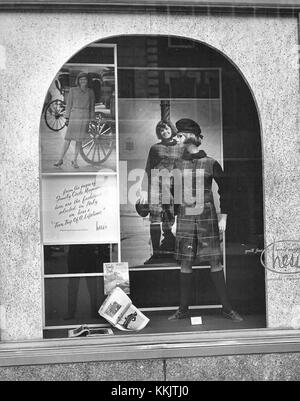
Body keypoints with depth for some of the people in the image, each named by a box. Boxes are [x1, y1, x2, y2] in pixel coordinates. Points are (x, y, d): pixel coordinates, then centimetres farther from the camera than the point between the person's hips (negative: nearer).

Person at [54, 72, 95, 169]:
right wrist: (67, 118, -1)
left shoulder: (90, 92, 7)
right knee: (68, 138, -3)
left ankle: (74, 161, 12)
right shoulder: (73, 90, 2)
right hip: (74, 116, -1)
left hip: (85, 117, 2)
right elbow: (69, 105, 3)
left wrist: (92, 120, 9)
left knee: (79, 140, 4)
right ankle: (61, 160, 4)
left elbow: (92, 107, 11)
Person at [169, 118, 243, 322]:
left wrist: (223, 218, 3)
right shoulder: (177, 165, 9)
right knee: (185, 263, 3)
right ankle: (184, 309, 12)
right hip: (185, 218, 2)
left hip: (207, 218, -2)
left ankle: (227, 308, 7)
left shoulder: (211, 164, 2)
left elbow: (224, 190, 6)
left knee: (215, 261, -2)